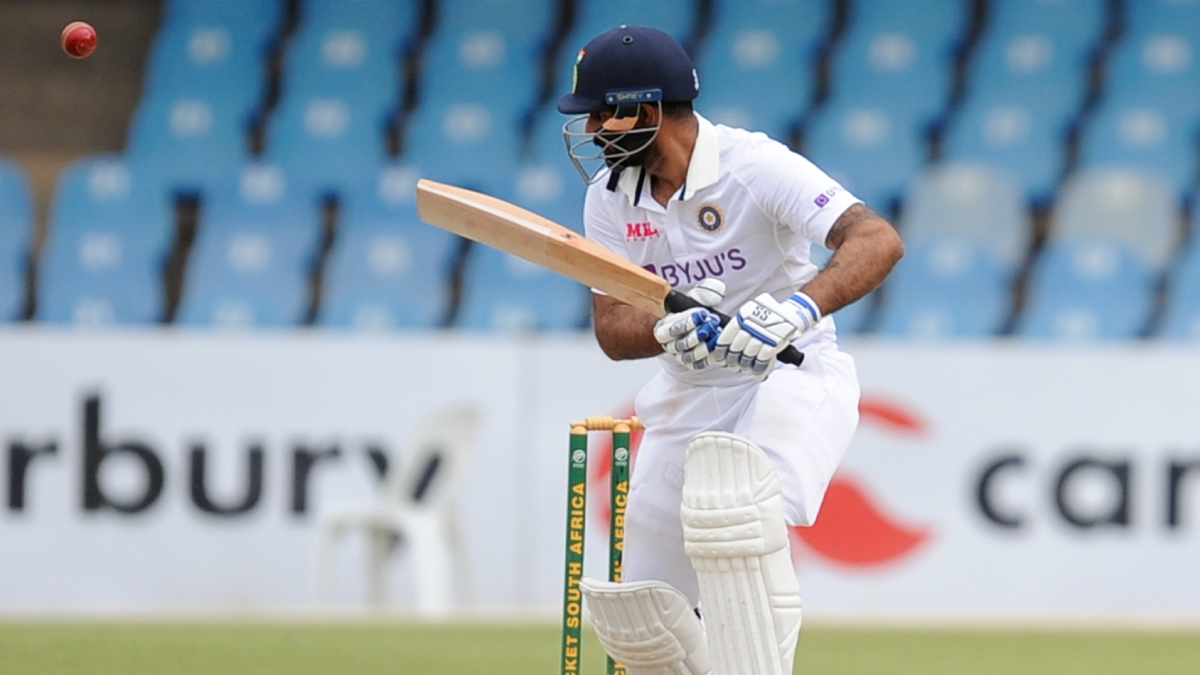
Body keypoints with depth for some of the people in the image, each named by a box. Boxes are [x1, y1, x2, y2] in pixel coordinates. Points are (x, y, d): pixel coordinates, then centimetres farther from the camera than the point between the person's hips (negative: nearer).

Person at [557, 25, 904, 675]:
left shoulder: (754, 165, -18)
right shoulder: (610, 195, 0)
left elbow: (878, 241, -30)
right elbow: (612, 329, -6)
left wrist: (798, 307, -48)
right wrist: (670, 332, -30)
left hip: (794, 377, -6)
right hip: (687, 395, 6)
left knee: (735, 502, -36)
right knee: (641, 619, 2)